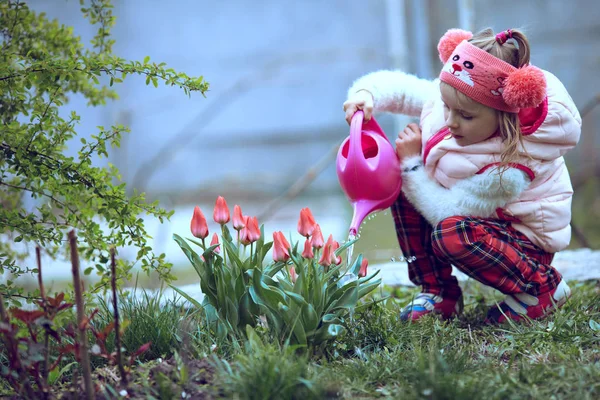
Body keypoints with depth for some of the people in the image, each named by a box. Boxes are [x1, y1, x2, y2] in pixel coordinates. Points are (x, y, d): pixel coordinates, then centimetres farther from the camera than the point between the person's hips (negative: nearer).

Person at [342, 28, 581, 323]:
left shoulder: (508, 170, -37)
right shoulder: (456, 100, -17)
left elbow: (447, 211, -31)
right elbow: (399, 87, -4)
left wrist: (412, 163, -26)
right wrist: (365, 93, -25)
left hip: (527, 241, -8)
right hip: (482, 219, 9)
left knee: (452, 235, -39)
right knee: (400, 176, -7)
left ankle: (542, 288, -11)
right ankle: (438, 293, 1)